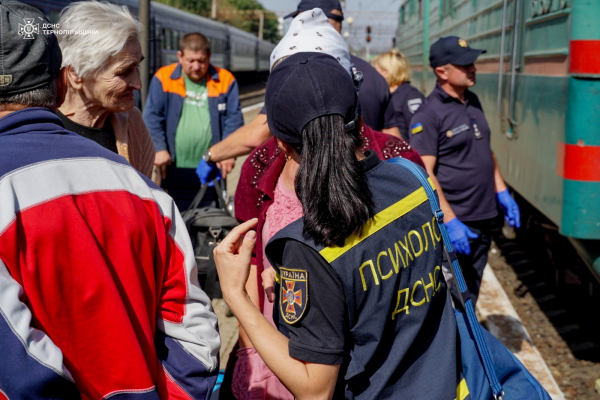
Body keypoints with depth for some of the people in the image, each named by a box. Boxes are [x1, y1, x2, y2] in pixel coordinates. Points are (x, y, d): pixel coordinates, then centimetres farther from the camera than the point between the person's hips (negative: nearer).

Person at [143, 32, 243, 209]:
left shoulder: (225, 80, 3)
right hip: (174, 169, 0)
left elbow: (234, 120, 1)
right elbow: (152, 117, -1)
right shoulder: (163, 78, 0)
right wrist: (159, 149, -12)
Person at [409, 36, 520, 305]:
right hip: (454, 223, -8)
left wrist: (501, 192, 16)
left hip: (483, 219, 8)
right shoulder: (428, 114, -16)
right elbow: (425, 175, -20)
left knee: (470, 295, 20)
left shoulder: (473, 102, 9)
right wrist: (450, 222, -23)